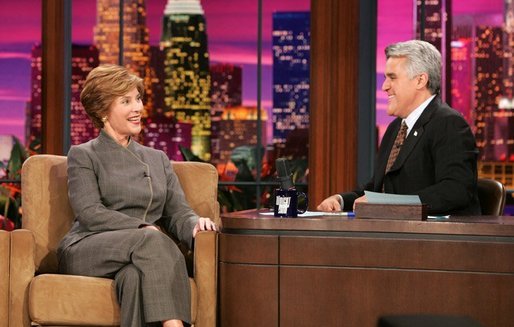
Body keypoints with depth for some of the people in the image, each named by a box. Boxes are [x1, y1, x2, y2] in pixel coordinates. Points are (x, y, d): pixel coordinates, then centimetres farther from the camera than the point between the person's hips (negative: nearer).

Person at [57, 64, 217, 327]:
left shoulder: (158, 160, 26)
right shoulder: (82, 156, 11)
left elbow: (177, 212, 15)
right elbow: (89, 214, -4)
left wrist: (195, 224, -10)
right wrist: (143, 228, -15)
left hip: (145, 251, 3)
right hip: (87, 250, -3)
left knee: (135, 276, -37)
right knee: (152, 241, -36)